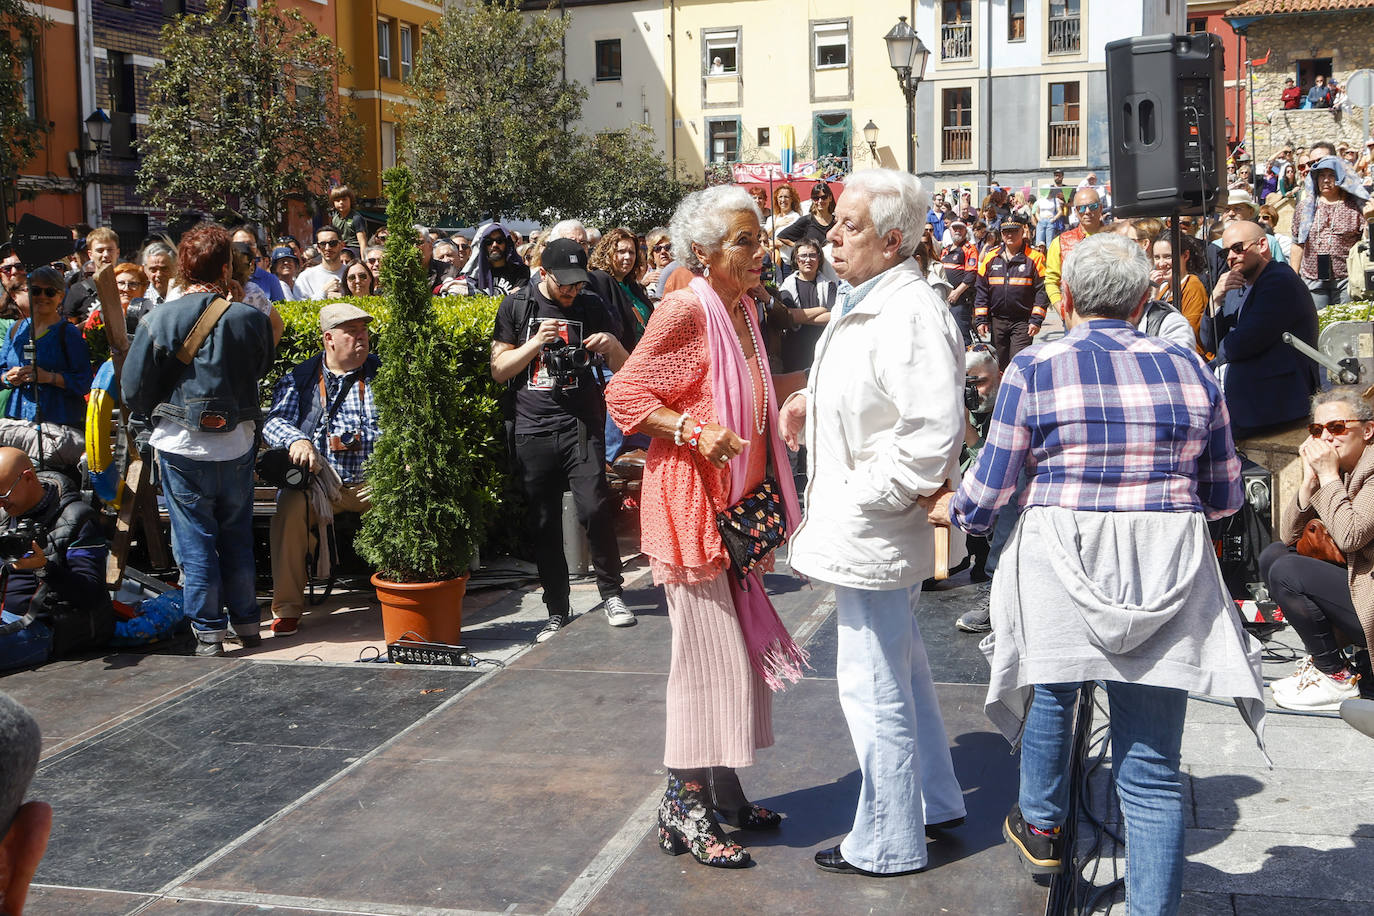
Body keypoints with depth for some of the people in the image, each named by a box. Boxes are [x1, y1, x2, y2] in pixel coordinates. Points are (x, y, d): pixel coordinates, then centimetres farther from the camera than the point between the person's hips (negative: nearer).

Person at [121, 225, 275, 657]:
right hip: (237, 445, 2)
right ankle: (246, 621, 24)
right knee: (237, 536, 16)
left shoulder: (159, 320, -10)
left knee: (195, 541, 7)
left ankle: (209, 633, 10)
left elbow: (134, 392, -4)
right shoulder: (251, 318, -8)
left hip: (182, 447, -1)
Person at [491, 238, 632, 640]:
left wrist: (612, 345, -10)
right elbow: (498, 369, 3)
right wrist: (535, 343, -12)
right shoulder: (517, 305, 5)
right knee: (544, 524, 4)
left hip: (581, 423, 0)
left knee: (594, 507, -16)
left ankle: (611, 592, 3)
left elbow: (622, 369, 12)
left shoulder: (592, 306, 8)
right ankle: (557, 612, 15)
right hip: (532, 428, 1)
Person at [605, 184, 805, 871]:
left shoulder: (741, 310, 12)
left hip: (733, 503, 9)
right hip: (689, 503, -9)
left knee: (734, 651, 15)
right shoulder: (685, 311, -16)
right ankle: (682, 808, 8)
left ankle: (722, 793, 28)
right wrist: (695, 433, -27)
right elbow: (624, 394, -17)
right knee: (707, 652, -5)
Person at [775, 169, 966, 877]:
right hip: (864, 525, 11)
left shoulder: (910, 314, -22)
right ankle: (934, 801, 40)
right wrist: (815, 397, 11)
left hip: (873, 530, -11)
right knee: (901, 664, 23)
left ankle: (887, 843, 17)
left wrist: (867, 498, -22)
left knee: (872, 684, 1)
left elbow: (933, 433, -29)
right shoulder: (863, 303, 11)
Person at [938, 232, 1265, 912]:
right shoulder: (1187, 369, 5)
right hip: (1167, 576, 1)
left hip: (1063, 568, -1)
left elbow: (986, 494, 0)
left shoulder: (1034, 370, -3)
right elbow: (1225, 497, 12)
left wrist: (951, 509, 21)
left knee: (1051, 692, 27)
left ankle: (1040, 829, 45)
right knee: (1152, 767, 5)